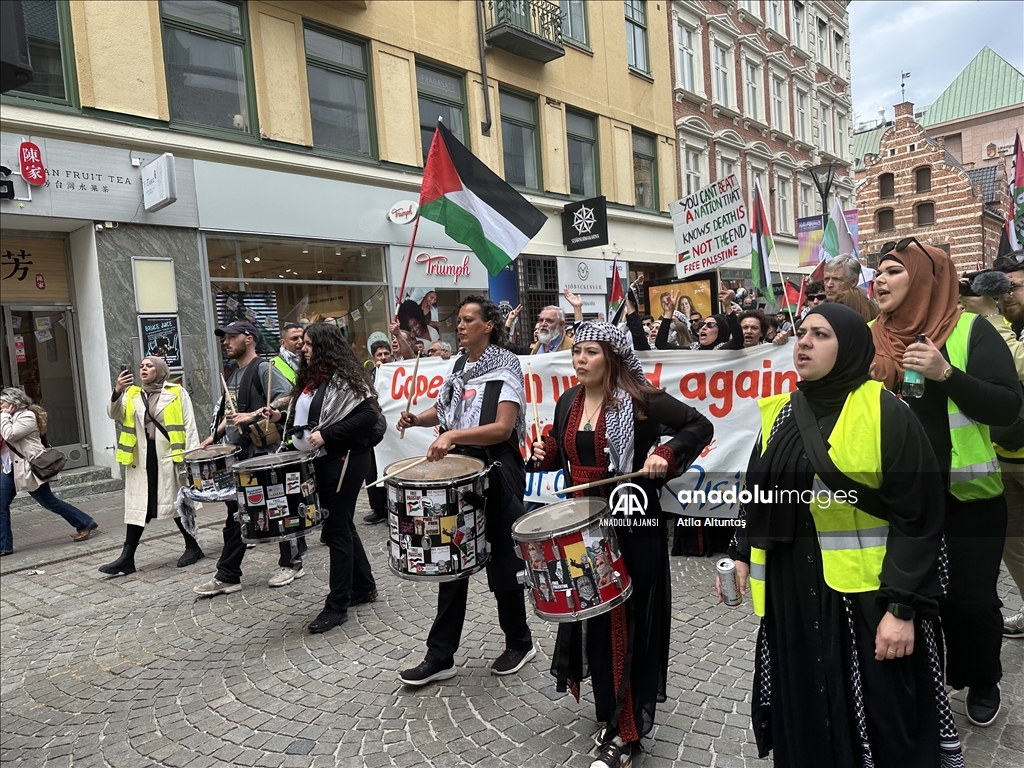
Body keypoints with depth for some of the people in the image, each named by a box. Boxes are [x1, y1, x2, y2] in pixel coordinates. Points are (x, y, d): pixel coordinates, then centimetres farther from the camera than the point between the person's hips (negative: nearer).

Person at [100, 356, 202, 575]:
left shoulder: (177, 393, 2)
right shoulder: (132, 394, 13)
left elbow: (189, 426, -1)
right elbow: (114, 414, 0)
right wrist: (117, 392, -18)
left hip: (170, 458, -3)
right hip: (141, 459, 3)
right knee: (137, 506, 3)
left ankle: (193, 547, 18)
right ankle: (127, 557, 7)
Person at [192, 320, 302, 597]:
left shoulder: (262, 368, -10)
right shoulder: (234, 375, 17)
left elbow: (288, 398, -23)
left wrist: (254, 415, -27)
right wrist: (214, 436, 15)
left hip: (264, 454, -9)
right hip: (239, 455, 9)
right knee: (235, 515, 11)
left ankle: (291, 564, 19)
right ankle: (227, 576, 17)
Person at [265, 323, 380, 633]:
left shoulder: (344, 376, -14)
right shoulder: (310, 378, 13)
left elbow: (368, 415, -22)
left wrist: (327, 435, -25)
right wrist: (282, 418, 5)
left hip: (344, 461, -9)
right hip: (322, 461, 9)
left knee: (336, 529, -3)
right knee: (342, 526, 16)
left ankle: (337, 606, 7)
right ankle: (363, 587, 31)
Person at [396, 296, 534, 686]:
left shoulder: (505, 367, -11)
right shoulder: (459, 366, 11)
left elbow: (503, 428, -22)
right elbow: (446, 408, 22)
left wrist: (453, 435, -31)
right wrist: (418, 418, 2)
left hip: (497, 473, -7)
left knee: (501, 564, 6)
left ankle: (520, 643, 28)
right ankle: (440, 656, 19)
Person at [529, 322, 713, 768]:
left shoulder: (641, 400, -12)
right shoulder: (568, 402, 7)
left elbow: (700, 427, -8)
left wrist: (666, 454, -22)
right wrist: (545, 454, 0)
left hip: (632, 527, -6)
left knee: (628, 624, 2)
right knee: (591, 620, 15)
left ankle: (626, 731, 16)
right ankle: (611, 710, 36)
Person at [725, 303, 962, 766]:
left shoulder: (886, 414, -12)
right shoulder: (779, 413, 5)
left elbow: (917, 519, -12)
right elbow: (757, 497, 14)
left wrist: (903, 607, -15)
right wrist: (741, 555, 6)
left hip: (868, 594, -4)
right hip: (792, 593, 5)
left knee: (880, 720, 9)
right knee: (805, 712, 15)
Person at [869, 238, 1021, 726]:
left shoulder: (971, 330, -7)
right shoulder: (871, 338, 3)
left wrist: (948, 374, -24)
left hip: (966, 496, -2)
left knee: (969, 597, 8)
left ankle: (983, 682, 36)